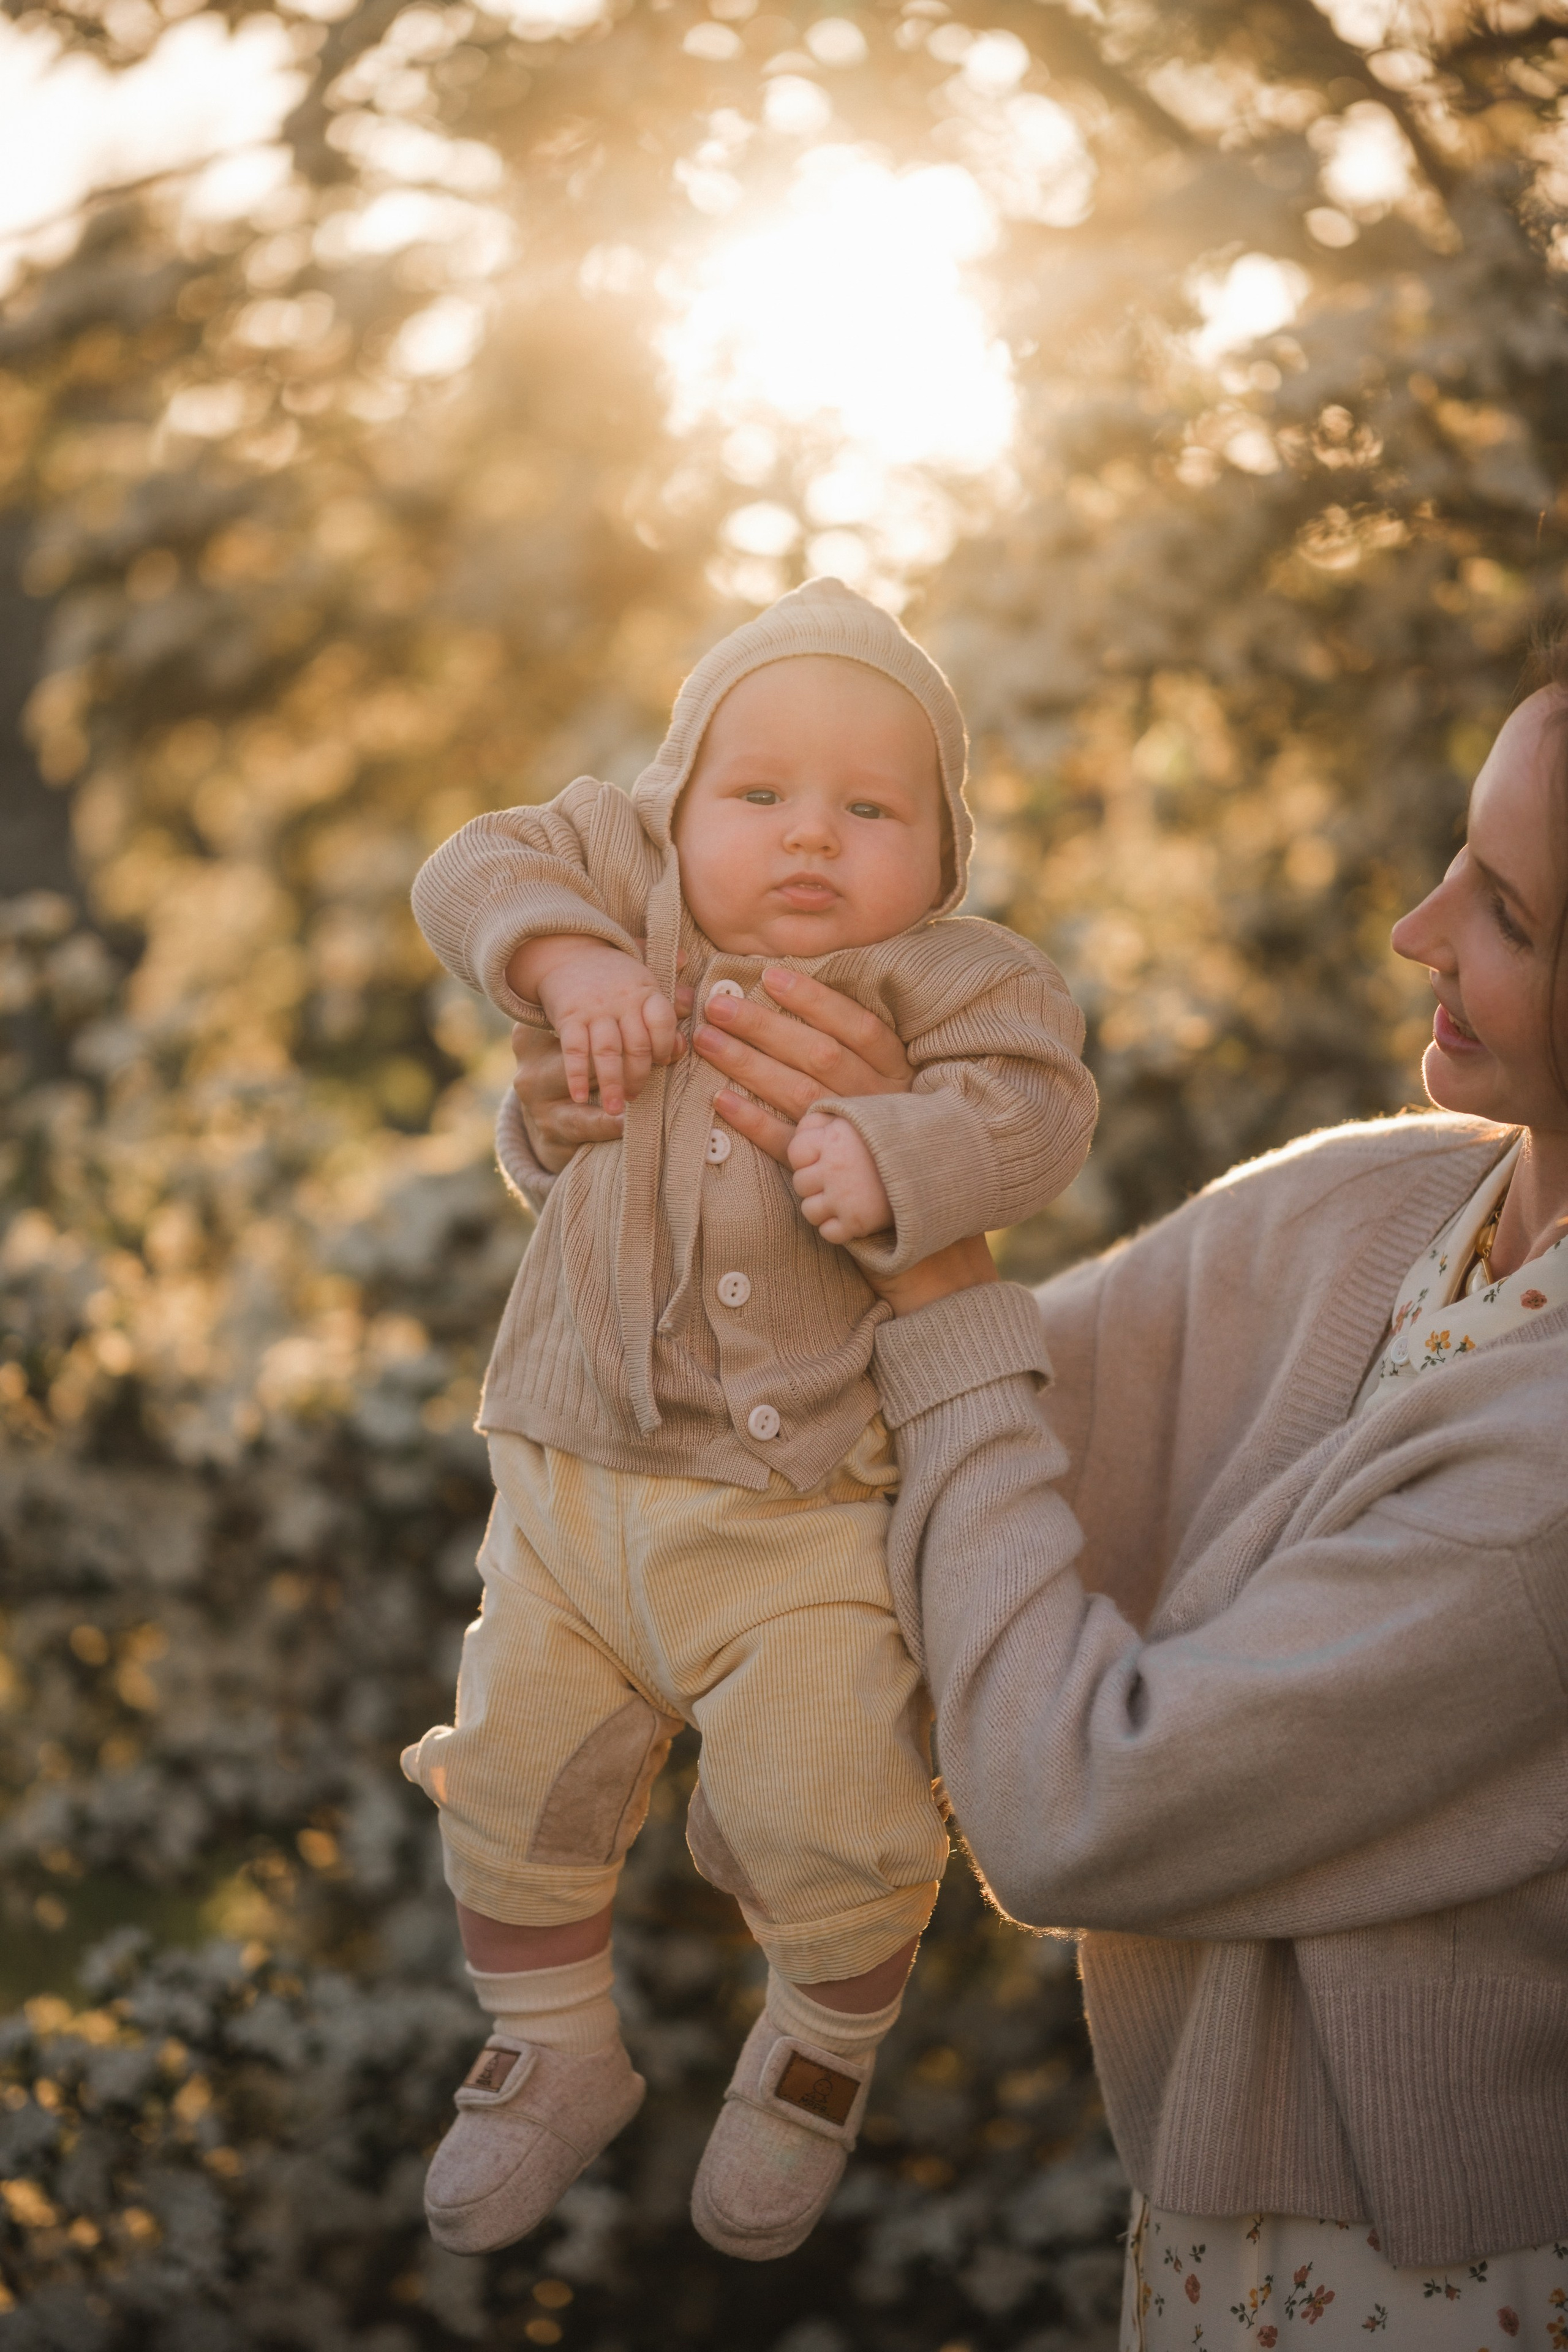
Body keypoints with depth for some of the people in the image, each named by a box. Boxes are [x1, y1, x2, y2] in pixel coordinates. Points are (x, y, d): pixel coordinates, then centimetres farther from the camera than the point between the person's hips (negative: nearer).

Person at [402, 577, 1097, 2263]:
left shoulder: (942, 976, -8)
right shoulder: (633, 897, 2)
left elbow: (1033, 1098, -18)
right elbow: (479, 868, 0)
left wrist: (898, 1158, -34)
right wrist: (563, 955, -18)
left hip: (812, 1516, -3)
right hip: (578, 1485, 4)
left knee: (824, 1835, -2)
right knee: (515, 1792, 12)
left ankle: (820, 2055, 32)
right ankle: (555, 2058, 38)